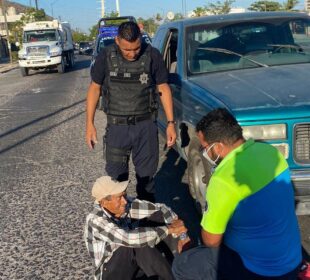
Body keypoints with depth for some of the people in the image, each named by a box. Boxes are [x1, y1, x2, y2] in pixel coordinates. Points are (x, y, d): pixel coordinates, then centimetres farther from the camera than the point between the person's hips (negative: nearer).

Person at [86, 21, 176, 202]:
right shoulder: (106, 57, -5)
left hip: (146, 126, 0)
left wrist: (171, 122, -3)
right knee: (116, 177, 8)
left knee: (146, 175, 11)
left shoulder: (152, 55, -7)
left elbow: (163, 88, 1)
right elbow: (95, 88, 3)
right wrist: (90, 124, 0)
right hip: (117, 126, 0)